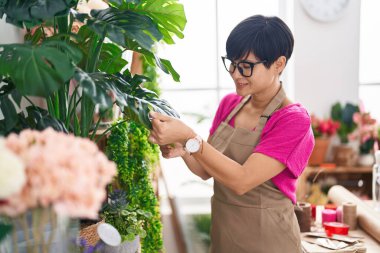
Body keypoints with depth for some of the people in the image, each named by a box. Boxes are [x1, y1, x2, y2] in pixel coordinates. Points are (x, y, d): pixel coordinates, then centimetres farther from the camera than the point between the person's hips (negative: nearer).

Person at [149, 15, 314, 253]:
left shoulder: (293, 119, -18)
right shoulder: (229, 104, 0)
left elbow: (242, 180, -27)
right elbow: (207, 171, 4)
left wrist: (190, 137, -32)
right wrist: (184, 150, -15)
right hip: (222, 233, 5)